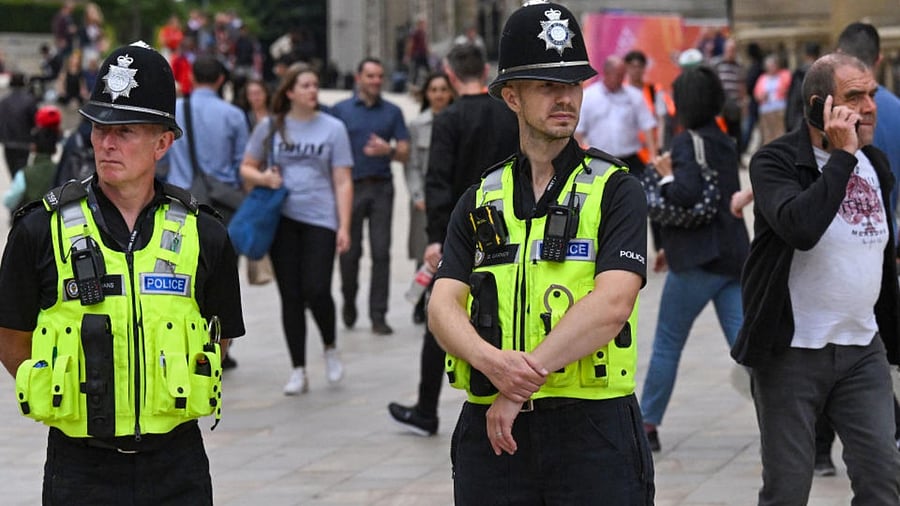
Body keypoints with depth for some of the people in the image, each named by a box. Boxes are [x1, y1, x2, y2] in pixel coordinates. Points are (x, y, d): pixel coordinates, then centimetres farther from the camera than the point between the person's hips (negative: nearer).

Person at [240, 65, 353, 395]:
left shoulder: (332, 128, 4)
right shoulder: (270, 127, 6)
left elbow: (343, 182, 2)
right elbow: (246, 168, 13)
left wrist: (344, 226, -7)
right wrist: (261, 177, -10)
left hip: (320, 219, -1)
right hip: (283, 219, 2)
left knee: (316, 290, -12)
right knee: (291, 296, 3)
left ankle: (330, 347, 17)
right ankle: (298, 370, 10)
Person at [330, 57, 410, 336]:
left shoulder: (392, 112, 10)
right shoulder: (340, 110, 6)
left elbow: (404, 153, 7)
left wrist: (388, 150, -14)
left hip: (381, 188, 1)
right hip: (351, 187, -1)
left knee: (381, 252, -5)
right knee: (350, 252, 3)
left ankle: (378, 316, -3)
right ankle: (349, 304, 27)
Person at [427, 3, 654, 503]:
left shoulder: (614, 191, 0)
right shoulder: (480, 202, 12)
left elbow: (612, 304, -13)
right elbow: (443, 305, 0)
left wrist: (526, 374, -18)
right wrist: (492, 361, -21)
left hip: (593, 428, -3)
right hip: (491, 429, 3)